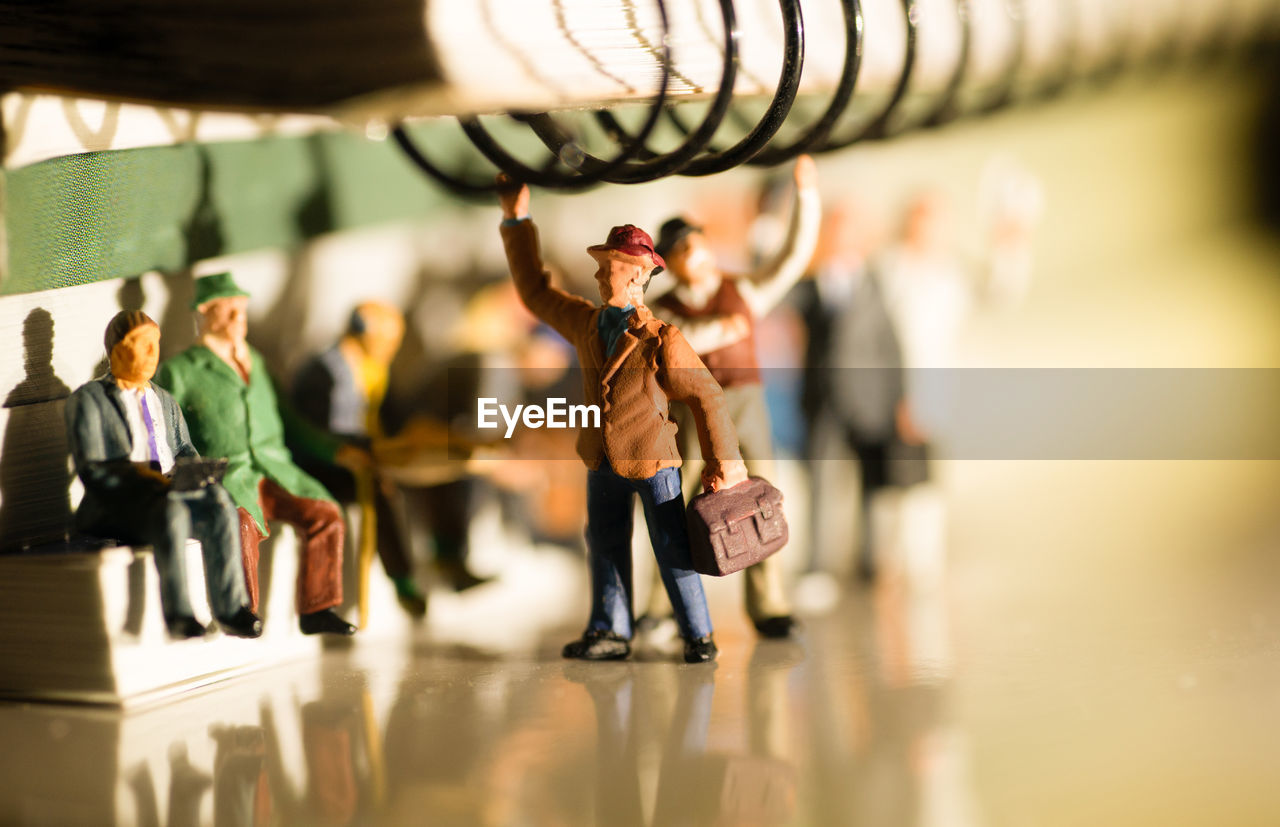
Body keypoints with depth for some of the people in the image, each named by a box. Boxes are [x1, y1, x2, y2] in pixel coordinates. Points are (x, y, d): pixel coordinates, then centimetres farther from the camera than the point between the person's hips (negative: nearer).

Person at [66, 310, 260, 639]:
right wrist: (141, 475, -23)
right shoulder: (88, 400, 6)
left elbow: (185, 450, 22)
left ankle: (231, 609, -31)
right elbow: (91, 468, -6)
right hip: (116, 503, -5)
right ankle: (177, 613, -39)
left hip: (171, 491, 5)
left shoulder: (165, 401, 27)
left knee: (218, 500, -29)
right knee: (170, 510, -39)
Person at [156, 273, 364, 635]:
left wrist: (336, 450, 21)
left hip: (275, 470, 5)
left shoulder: (255, 361, 22)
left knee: (325, 514, -19)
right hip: (222, 479, -5)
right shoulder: (180, 371, 5)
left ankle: (316, 611, -12)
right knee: (243, 525, -35)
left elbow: (283, 416, 28)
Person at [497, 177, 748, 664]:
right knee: (605, 548, 11)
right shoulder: (586, 323, 0)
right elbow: (535, 291, 11)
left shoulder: (661, 341, -17)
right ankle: (610, 633, 22)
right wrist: (517, 222, 7)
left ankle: (698, 637, 12)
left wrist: (723, 460, -10)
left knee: (673, 551, 0)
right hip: (603, 461, 6)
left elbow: (706, 396, -12)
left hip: (652, 462, -6)